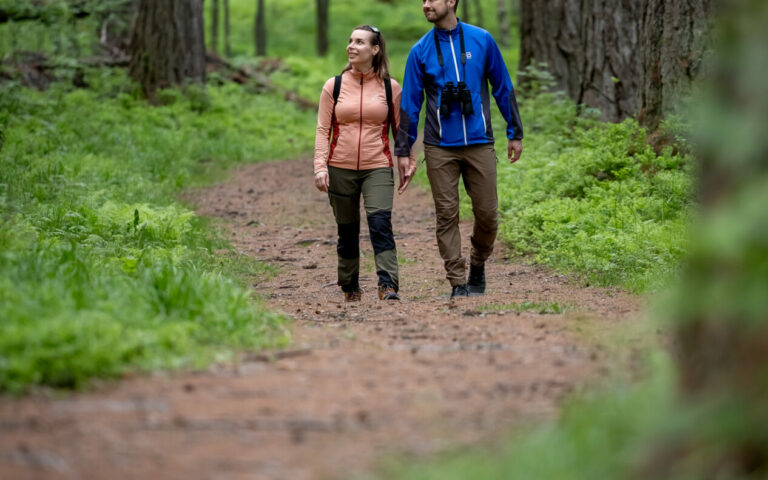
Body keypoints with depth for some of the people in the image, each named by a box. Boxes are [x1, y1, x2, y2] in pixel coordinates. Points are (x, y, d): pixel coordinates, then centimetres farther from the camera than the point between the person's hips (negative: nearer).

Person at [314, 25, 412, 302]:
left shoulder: (390, 88, 4)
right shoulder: (333, 87, 5)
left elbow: (400, 129, 10)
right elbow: (323, 130, 3)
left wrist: (406, 163, 7)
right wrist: (320, 166, -8)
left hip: (377, 168, -1)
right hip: (340, 168, 2)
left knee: (380, 222, -19)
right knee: (347, 230, 8)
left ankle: (388, 285, -24)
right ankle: (350, 288, 21)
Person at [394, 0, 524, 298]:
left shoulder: (482, 40, 3)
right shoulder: (420, 51, 3)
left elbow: (503, 88, 9)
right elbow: (410, 103, 6)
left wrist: (515, 133, 9)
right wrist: (403, 151, 3)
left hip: (480, 145, 0)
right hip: (440, 149, 0)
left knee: (487, 213, 0)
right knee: (447, 216, -1)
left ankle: (478, 266, 25)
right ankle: (457, 282, 5)